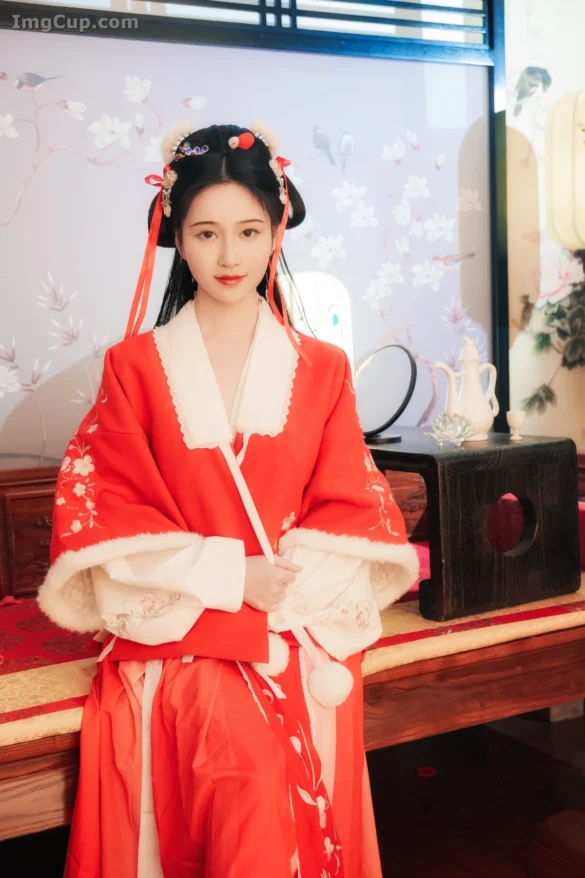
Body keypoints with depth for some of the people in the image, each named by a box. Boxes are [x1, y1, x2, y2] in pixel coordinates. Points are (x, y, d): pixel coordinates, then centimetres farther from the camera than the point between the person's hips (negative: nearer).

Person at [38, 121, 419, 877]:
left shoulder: (321, 369, 8)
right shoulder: (135, 367, 2)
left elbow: (351, 510, 5)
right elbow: (110, 517, -2)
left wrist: (286, 585, -12)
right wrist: (232, 576, -13)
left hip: (303, 627, 2)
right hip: (177, 630, -2)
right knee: (251, 773, -26)